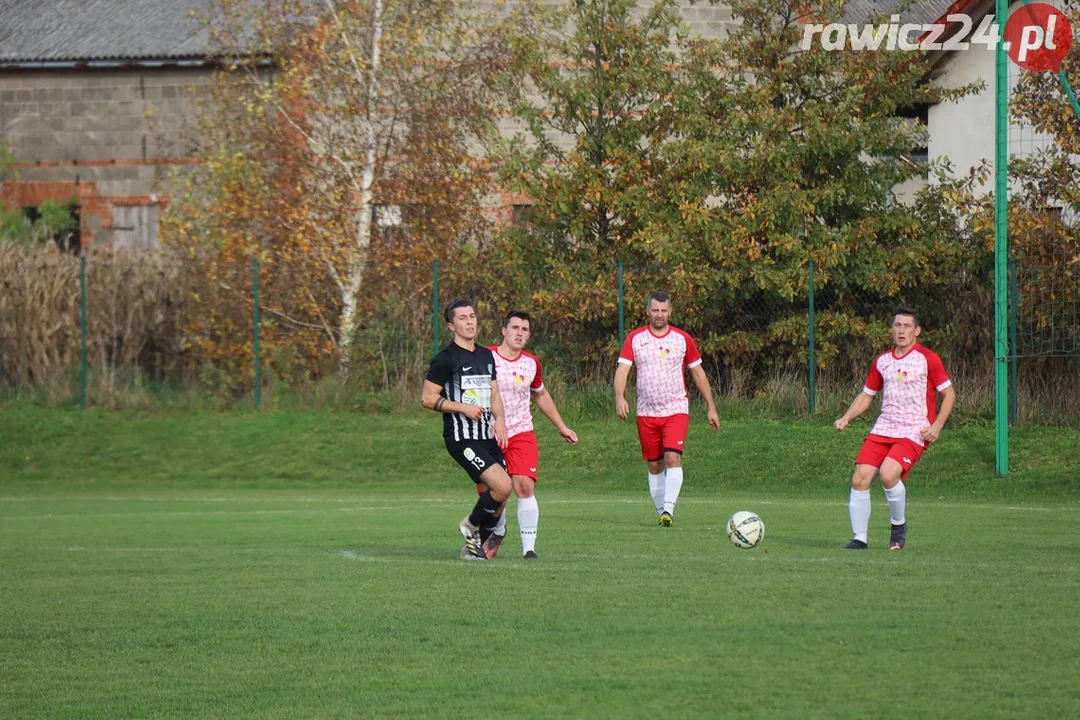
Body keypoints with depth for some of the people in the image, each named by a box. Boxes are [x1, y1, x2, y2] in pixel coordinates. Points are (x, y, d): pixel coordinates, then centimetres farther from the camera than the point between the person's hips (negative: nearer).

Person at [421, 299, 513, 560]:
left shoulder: (486, 356, 16)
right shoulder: (445, 359, -6)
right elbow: (427, 398, -6)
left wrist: (499, 419, 3)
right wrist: (462, 407, -15)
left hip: (488, 436, 7)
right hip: (461, 438, -7)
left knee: (493, 494, 2)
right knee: (502, 486, -19)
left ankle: (474, 546, 20)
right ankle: (471, 527, 5)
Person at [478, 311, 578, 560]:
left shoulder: (531, 363, 7)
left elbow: (541, 395, 24)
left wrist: (561, 427, 28)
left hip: (521, 434, 2)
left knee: (524, 485, -18)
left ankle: (529, 547, -15)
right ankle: (498, 532, 32)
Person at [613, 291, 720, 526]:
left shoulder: (682, 339, 3)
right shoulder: (635, 339, 2)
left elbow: (698, 373, 11)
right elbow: (622, 369, -6)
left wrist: (711, 407, 10)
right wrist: (619, 396, -25)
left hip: (676, 410, -2)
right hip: (646, 412, 2)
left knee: (672, 457, -19)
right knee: (655, 465, 6)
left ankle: (668, 510, -24)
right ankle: (661, 512, 17)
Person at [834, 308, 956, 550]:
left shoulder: (927, 359, -2)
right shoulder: (881, 361, 13)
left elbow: (949, 394, 2)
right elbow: (867, 395, 21)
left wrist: (937, 426, -11)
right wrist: (846, 418, 5)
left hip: (914, 433, -5)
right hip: (882, 429, 5)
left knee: (888, 474, -27)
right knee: (860, 479, -10)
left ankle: (898, 524, -2)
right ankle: (859, 538, 0)